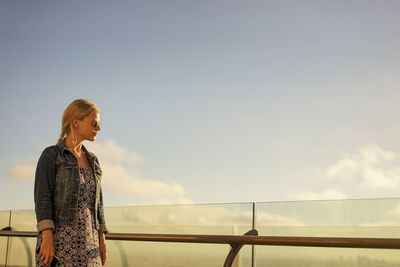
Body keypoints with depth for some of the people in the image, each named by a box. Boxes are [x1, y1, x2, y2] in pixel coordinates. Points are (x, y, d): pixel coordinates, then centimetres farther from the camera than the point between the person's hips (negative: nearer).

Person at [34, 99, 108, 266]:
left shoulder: (92, 161, 16)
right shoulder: (50, 155, -3)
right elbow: (42, 198, -11)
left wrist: (102, 242, 12)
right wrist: (47, 239, -21)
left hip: (85, 241, 7)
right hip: (58, 238, -6)